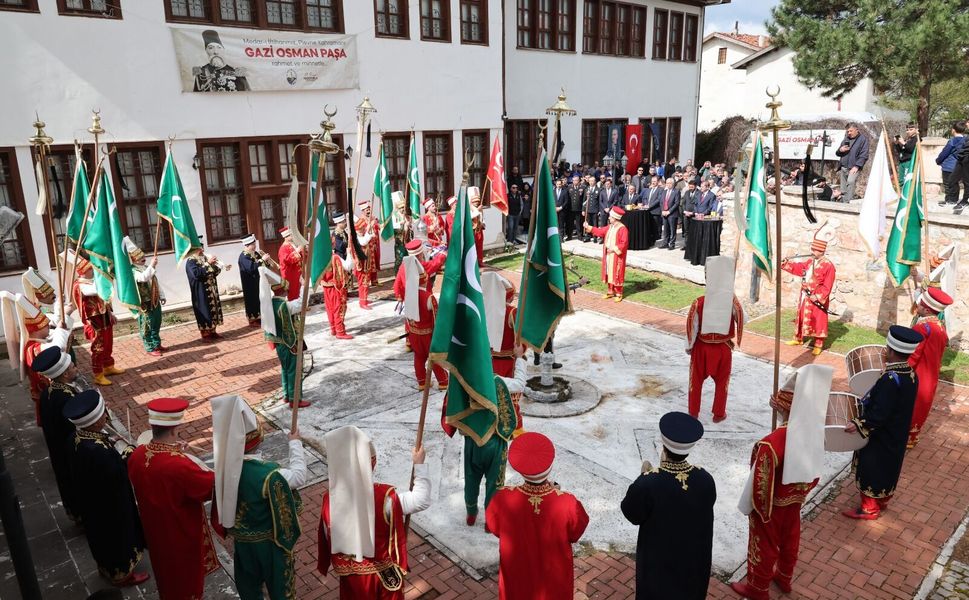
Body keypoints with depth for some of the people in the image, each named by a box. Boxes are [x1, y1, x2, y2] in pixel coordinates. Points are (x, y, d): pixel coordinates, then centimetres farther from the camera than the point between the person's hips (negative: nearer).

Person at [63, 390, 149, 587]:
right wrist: (127, 452, -17)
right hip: (108, 503, -8)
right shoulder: (97, 451, -41)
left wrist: (114, 445, -9)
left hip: (92, 499, 8)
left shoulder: (77, 437, -13)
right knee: (115, 535, 18)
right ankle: (121, 574, 41)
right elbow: (118, 473, -30)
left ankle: (106, 566, 54)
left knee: (103, 534, 31)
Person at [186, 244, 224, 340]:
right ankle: (205, 333, 5)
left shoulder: (204, 258, 14)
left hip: (211, 290, 8)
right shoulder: (190, 261, -10)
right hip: (201, 292, -8)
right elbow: (197, 273, -26)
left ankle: (212, 331, 19)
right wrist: (208, 263, -25)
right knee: (204, 311, -3)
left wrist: (215, 265, -5)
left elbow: (215, 272, 16)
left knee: (213, 309, 11)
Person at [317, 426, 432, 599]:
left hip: (349, 574, 3)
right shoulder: (385, 496, -30)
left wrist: (334, 565, 15)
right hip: (383, 574, -2)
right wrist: (419, 465, -10)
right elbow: (422, 500, -18)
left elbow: (327, 539, -4)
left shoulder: (329, 499, -19)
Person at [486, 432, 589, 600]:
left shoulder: (502, 499, -30)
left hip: (517, 573, 0)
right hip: (554, 574, 0)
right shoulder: (567, 503, -33)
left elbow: (495, 528, -8)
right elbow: (576, 533, -11)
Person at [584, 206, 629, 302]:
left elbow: (624, 244, -20)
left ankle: (618, 294, 8)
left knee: (616, 275, -2)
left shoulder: (622, 229, -18)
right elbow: (600, 231, 20)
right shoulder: (609, 227, 8)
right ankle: (610, 291, 24)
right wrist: (589, 227, 16)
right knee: (609, 273, 13)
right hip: (608, 255, 8)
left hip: (617, 256, -8)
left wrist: (614, 249, -21)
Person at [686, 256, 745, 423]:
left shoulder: (699, 302, -18)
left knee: (696, 380, 15)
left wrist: (689, 346, 0)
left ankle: (693, 413, 23)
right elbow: (742, 320, -3)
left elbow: (691, 326, -11)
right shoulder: (732, 301, -16)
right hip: (723, 348, 1)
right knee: (721, 381, 19)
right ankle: (719, 414, 29)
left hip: (701, 347, 0)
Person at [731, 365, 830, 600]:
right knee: (790, 538, 28)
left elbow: (760, 484, -26)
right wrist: (802, 493, 15)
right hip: (795, 499, 6)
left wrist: (753, 507, -9)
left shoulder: (771, 444, -39)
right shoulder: (815, 432, -17)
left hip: (771, 505, -6)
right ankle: (784, 578, 53)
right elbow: (814, 470, 0)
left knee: (764, 544, 17)